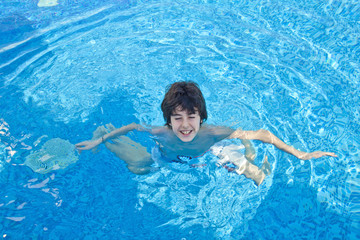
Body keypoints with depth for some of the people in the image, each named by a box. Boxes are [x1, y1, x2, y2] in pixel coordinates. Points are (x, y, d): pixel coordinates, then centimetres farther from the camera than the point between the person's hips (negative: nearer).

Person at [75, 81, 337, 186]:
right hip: (160, 165, 0)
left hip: (202, 164, 1)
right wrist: (97, 141, -9)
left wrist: (300, 155, -28)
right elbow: (132, 126, -19)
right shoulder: (161, 132, -39)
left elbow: (261, 133, -32)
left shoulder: (213, 132, -40)